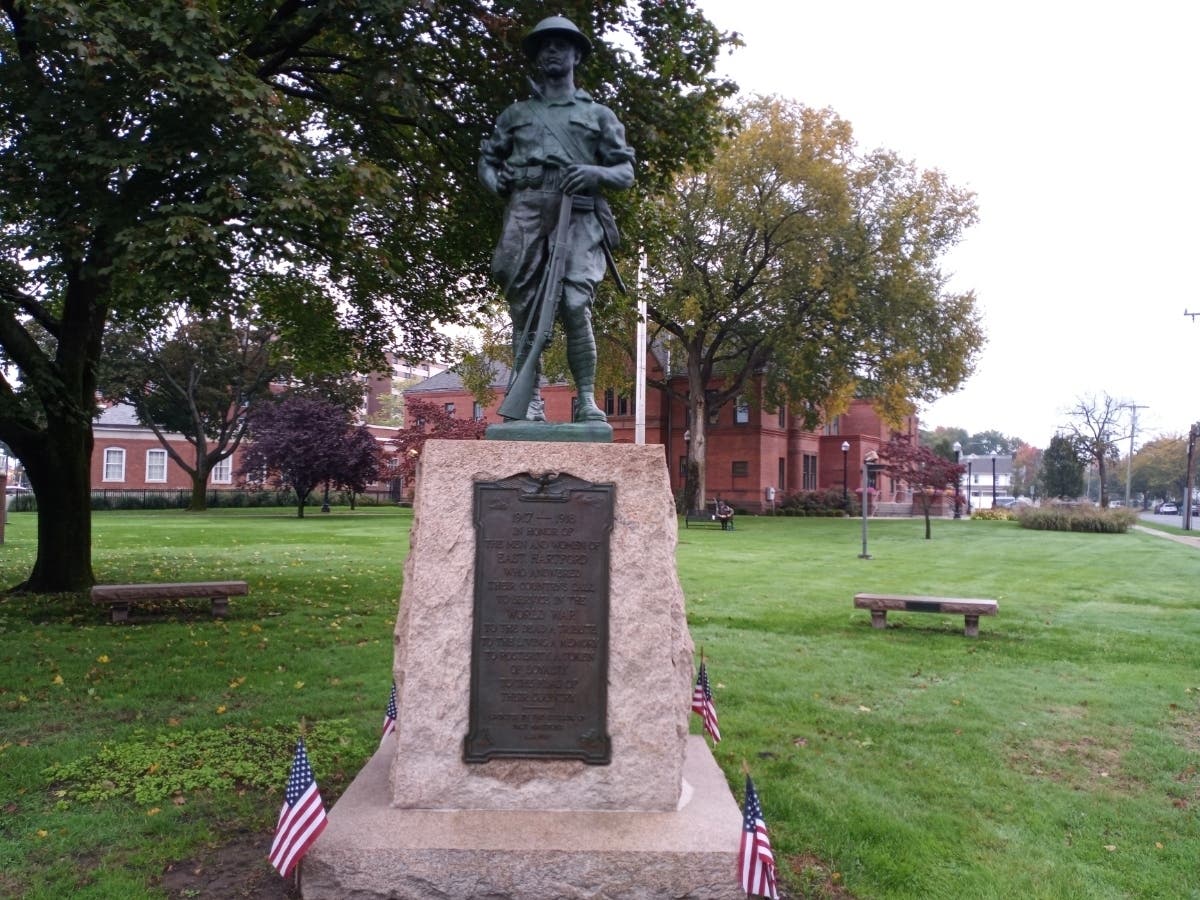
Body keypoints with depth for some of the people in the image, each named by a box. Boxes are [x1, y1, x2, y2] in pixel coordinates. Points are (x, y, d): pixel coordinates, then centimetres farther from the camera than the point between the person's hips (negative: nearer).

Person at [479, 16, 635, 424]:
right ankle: (530, 400, -1)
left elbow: (626, 171, 13)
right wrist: (495, 180, 8)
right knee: (525, 310, -4)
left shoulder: (598, 114, 19)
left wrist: (595, 173, -8)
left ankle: (586, 400, -12)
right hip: (525, 214, 2)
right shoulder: (516, 114, 24)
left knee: (575, 309, -16)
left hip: (576, 217, -2)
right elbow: (487, 157, 31)